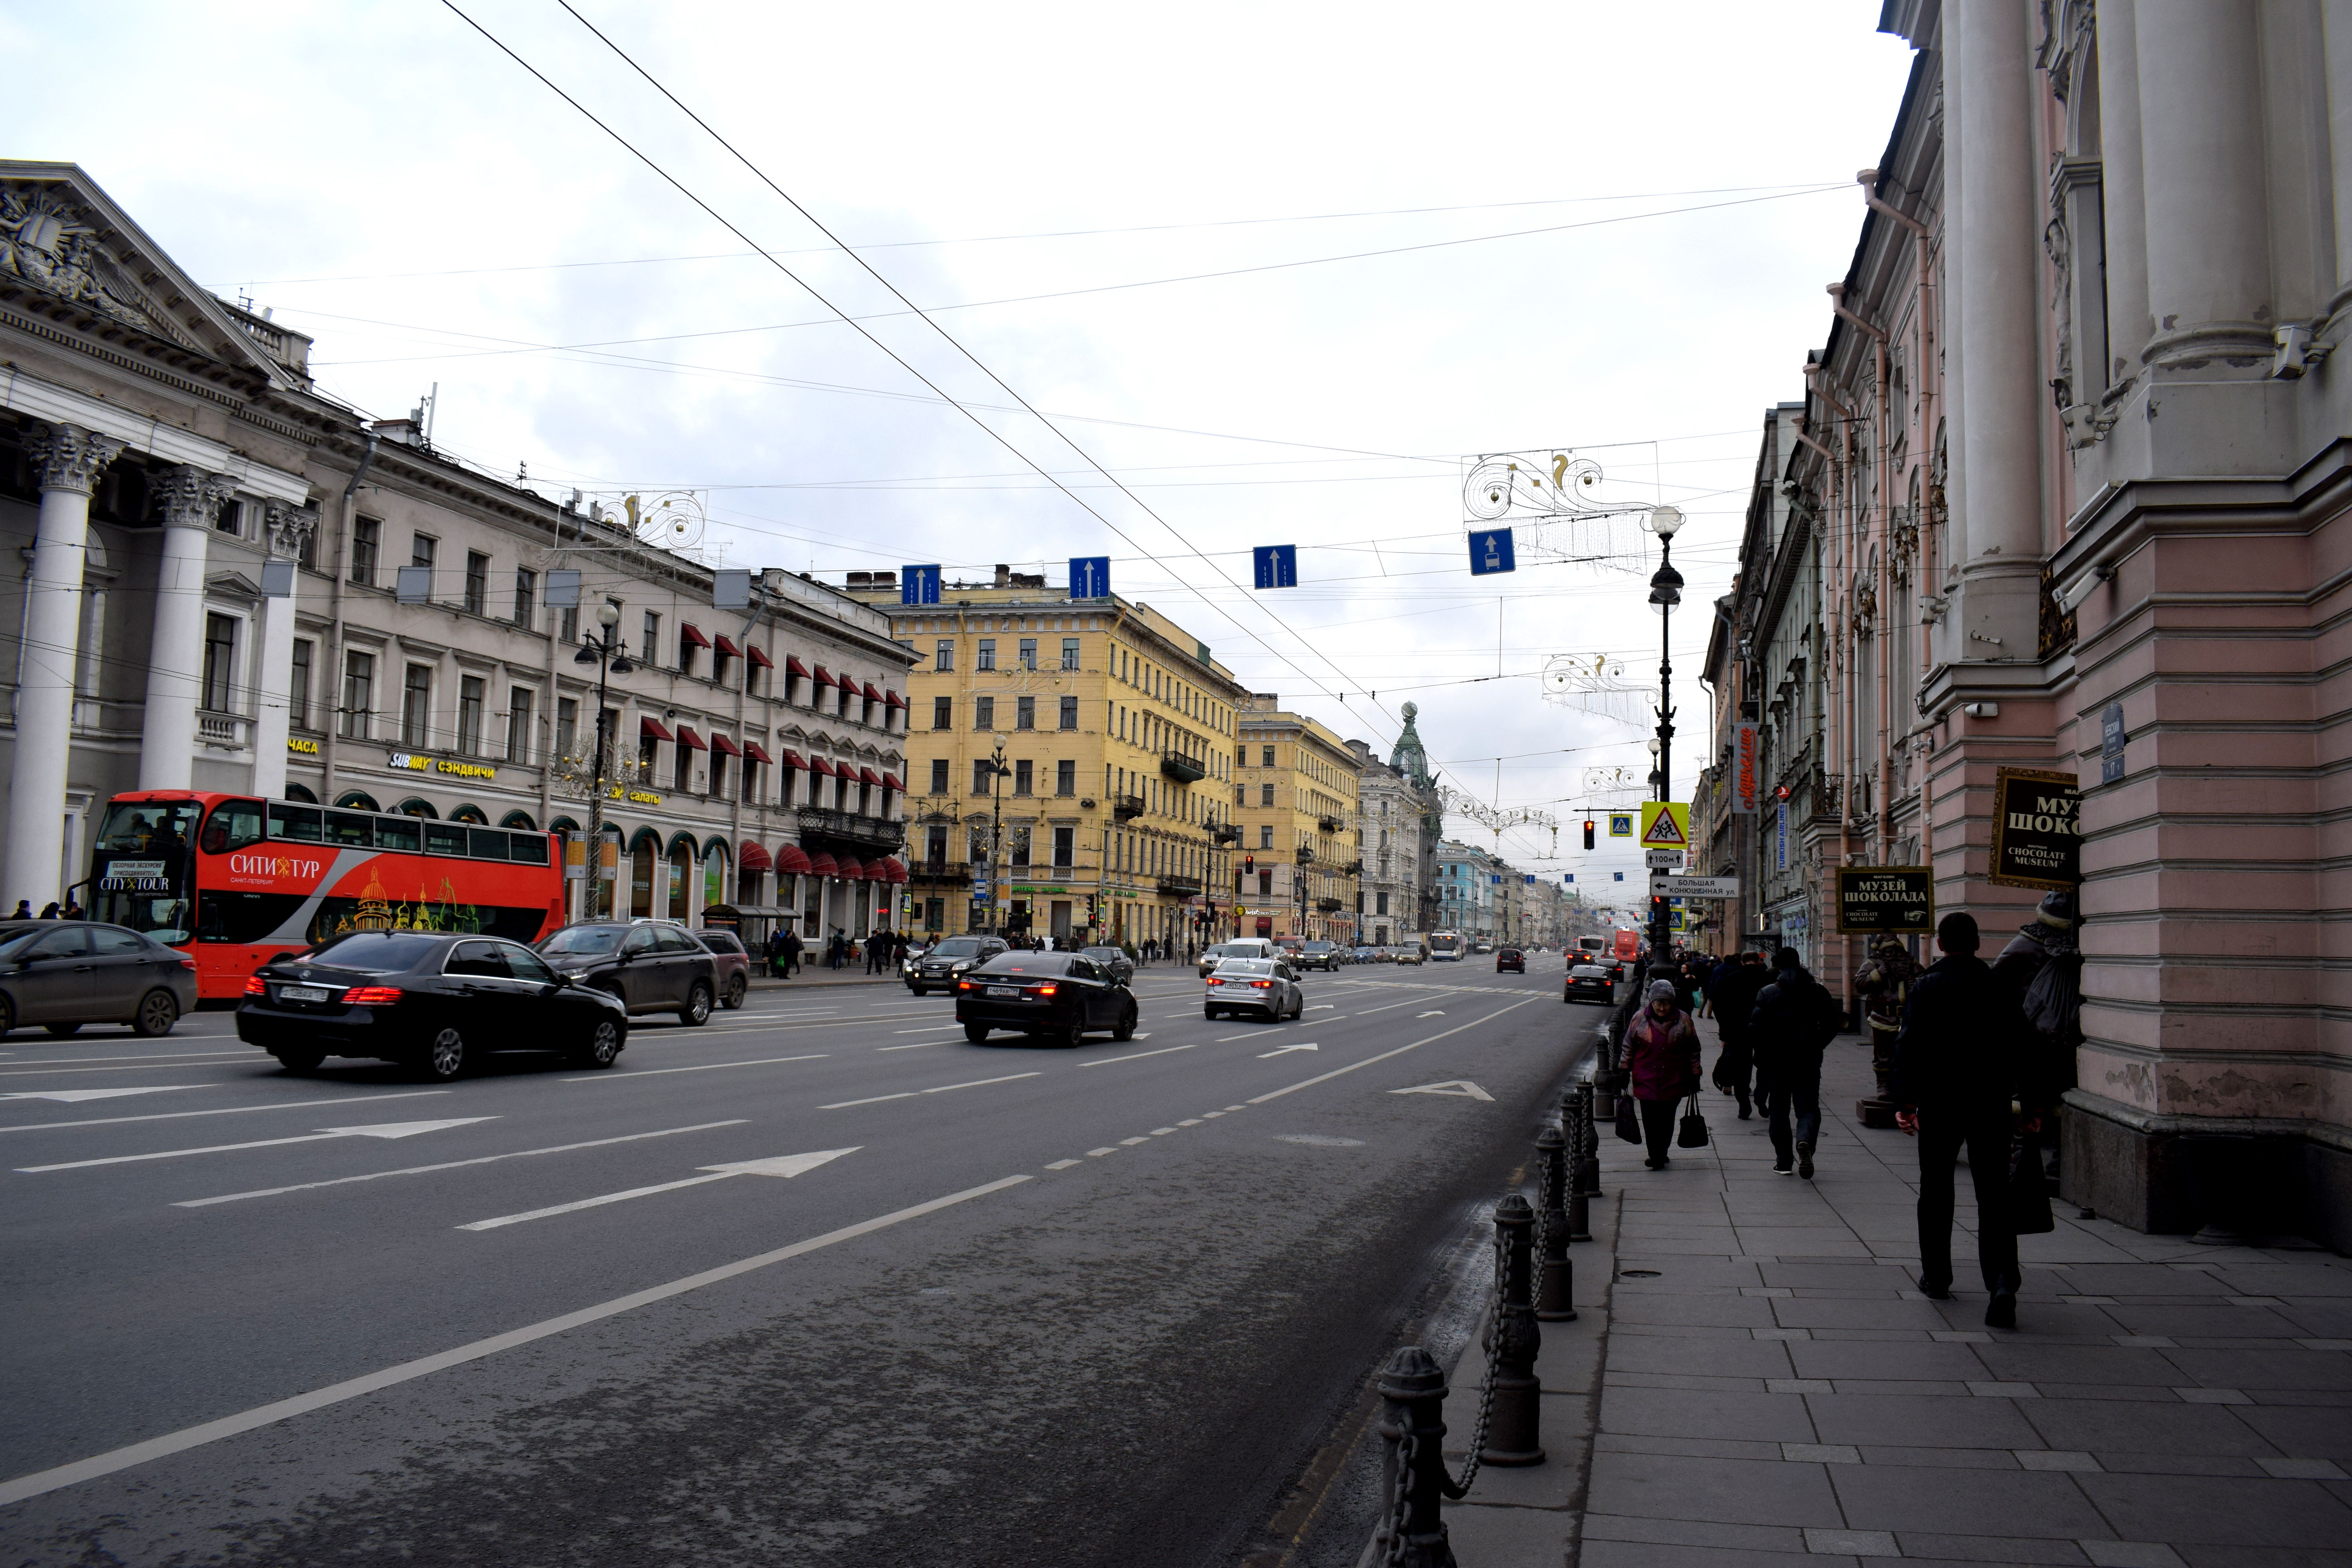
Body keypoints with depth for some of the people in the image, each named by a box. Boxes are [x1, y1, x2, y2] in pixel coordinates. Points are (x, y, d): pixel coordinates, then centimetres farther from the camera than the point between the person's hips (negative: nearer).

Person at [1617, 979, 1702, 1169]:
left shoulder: (1683, 1020, 0)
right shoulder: (1640, 1018, 0)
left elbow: (1694, 1052, 7)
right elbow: (1628, 1046, 8)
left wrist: (1694, 1077, 7)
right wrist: (1624, 1070, 6)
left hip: (1673, 1081, 0)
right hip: (1646, 1081, 0)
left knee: (1667, 1120, 7)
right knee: (1650, 1120, -7)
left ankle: (1661, 1153, 22)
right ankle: (1657, 1157, -4)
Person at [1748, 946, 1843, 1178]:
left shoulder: (1768, 993, -5)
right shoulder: (1818, 991, 2)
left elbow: (1755, 1028, -8)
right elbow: (1832, 1025, 3)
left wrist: (1761, 1057, 5)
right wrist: (1816, 1046, 15)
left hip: (1776, 1060, -1)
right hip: (1808, 1060, 1)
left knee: (1778, 1109, 10)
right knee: (1808, 1107, 5)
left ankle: (1784, 1161, 10)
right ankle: (1805, 1142, -25)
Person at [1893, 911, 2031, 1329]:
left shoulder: (1927, 988, -4)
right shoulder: (1999, 987, 2)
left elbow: (1909, 1047, -9)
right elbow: (2023, 1047, 2)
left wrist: (1904, 1102, -6)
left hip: (1940, 1105, -1)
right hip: (1992, 1105, 1)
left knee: (1936, 1191, 13)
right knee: (1994, 1196, 1)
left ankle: (1936, 1277, 22)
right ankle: (2002, 1281, -15)